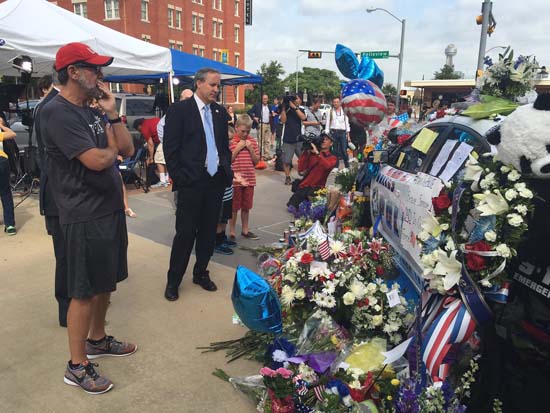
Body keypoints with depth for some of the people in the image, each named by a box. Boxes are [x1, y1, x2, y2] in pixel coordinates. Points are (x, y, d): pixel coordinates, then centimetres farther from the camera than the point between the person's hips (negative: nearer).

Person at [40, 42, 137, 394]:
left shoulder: (92, 111, 12)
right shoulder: (58, 112, -15)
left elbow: (128, 150, 6)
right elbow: (97, 161, -25)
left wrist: (112, 113, -4)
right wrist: (112, 148, -3)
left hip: (110, 209, 9)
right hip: (85, 217, -9)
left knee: (105, 283, 19)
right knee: (85, 292, 2)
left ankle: (97, 340, 38)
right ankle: (77, 366, 17)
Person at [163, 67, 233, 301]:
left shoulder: (220, 112, 12)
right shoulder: (179, 110, -4)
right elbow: (170, 148, -7)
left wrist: (227, 172, 8)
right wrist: (179, 177, -11)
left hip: (216, 181, 5)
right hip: (191, 182, -5)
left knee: (208, 232, 12)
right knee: (185, 233, 0)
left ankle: (201, 273, 29)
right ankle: (173, 280, 16)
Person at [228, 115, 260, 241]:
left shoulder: (252, 141, 5)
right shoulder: (231, 142, -7)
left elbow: (256, 161, 6)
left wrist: (251, 149, -9)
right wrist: (238, 148, -15)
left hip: (249, 179, 4)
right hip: (235, 179, -4)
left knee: (246, 206, 15)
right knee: (234, 207, 6)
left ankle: (245, 230, 28)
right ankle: (232, 232, 17)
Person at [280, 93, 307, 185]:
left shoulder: (300, 110, 9)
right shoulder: (287, 109, 7)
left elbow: (303, 117, -13)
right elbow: (283, 120, -7)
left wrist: (294, 107, -16)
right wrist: (283, 108, -10)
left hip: (299, 139, 1)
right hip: (288, 140, -1)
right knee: (286, 161, -2)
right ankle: (287, 177, 9)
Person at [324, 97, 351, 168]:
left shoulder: (344, 111, 9)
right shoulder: (330, 112, 8)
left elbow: (347, 123, 9)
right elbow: (327, 124, 7)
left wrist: (348, 135, 3)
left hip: (343, 132, 0)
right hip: (333, 132, 1)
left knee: (344, 150, -7)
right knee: (335, 151, 4)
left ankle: (347, 166, -1)